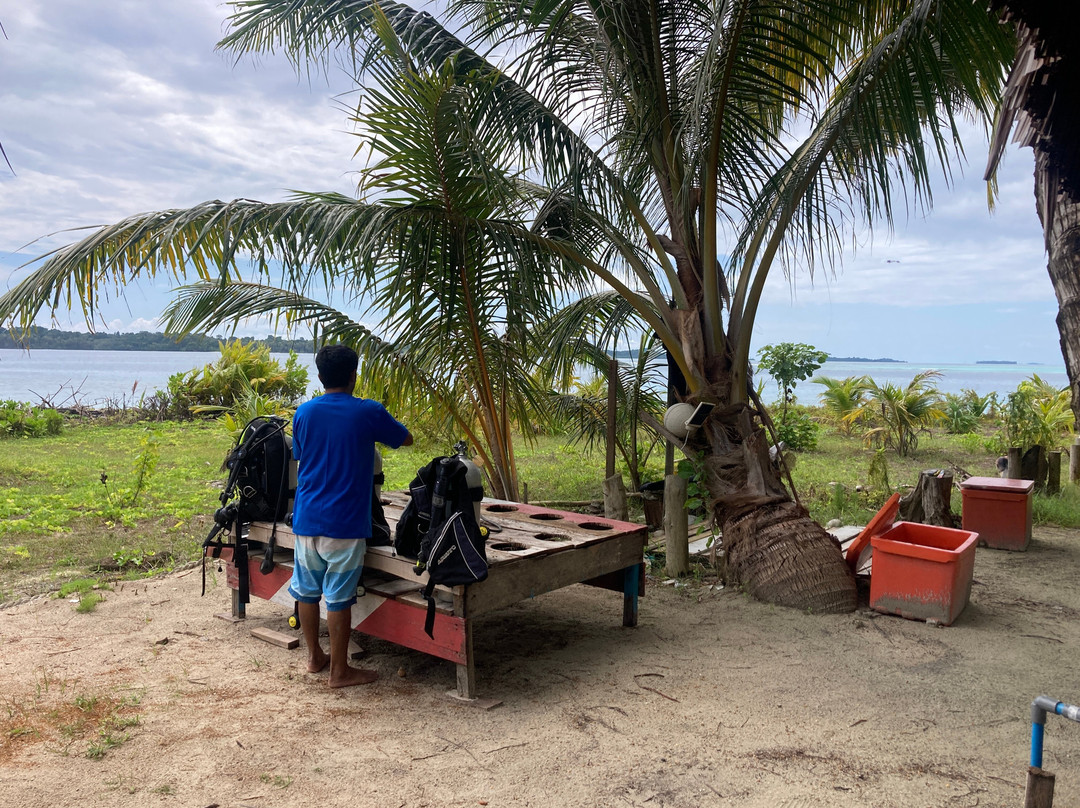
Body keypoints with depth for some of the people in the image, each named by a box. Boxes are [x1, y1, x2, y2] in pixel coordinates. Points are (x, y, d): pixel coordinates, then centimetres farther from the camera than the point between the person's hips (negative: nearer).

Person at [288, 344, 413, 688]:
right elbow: (406, 439, 8)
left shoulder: (304, 412, 3)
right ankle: (340, 670, 13)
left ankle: (314, 656, 32)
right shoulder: (368, 412, -8)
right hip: (345, 521, -4)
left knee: (306, 588, 17)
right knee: (338, 596, 2)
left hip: (306, 517, 5)